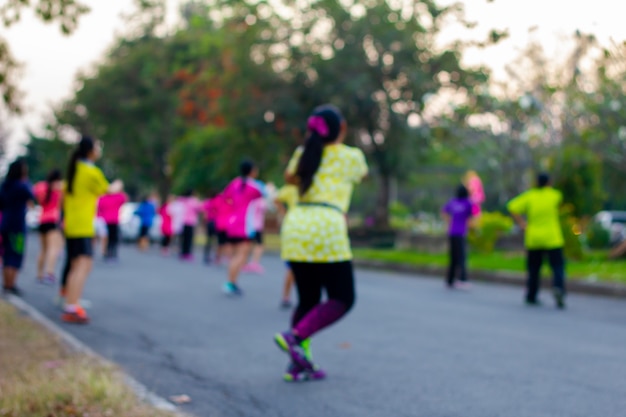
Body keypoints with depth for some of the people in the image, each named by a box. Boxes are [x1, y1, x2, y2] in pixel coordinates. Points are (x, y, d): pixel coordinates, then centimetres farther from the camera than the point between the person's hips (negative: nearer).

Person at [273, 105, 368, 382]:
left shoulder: (303, 154, 16)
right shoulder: (351, 156, 8)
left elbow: (289, 178, 35)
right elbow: (362, 175, 30)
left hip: (295, 226, 5)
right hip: (326, 229, -5)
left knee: (308, 299, 14)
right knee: (343, 299, 3)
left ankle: (299, 364, 9)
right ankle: (295, 336, -16)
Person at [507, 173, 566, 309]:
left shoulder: (530, 196, 0)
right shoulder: (555, 195, -2)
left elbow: (512, 207, -7)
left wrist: (522, 223, -4)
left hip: (533, 239, 2)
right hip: (552, 239, -2)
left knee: (534, 268, 13)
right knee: (558, 266, -3)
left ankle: (531, 296, 19)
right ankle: (558, 287, -30)